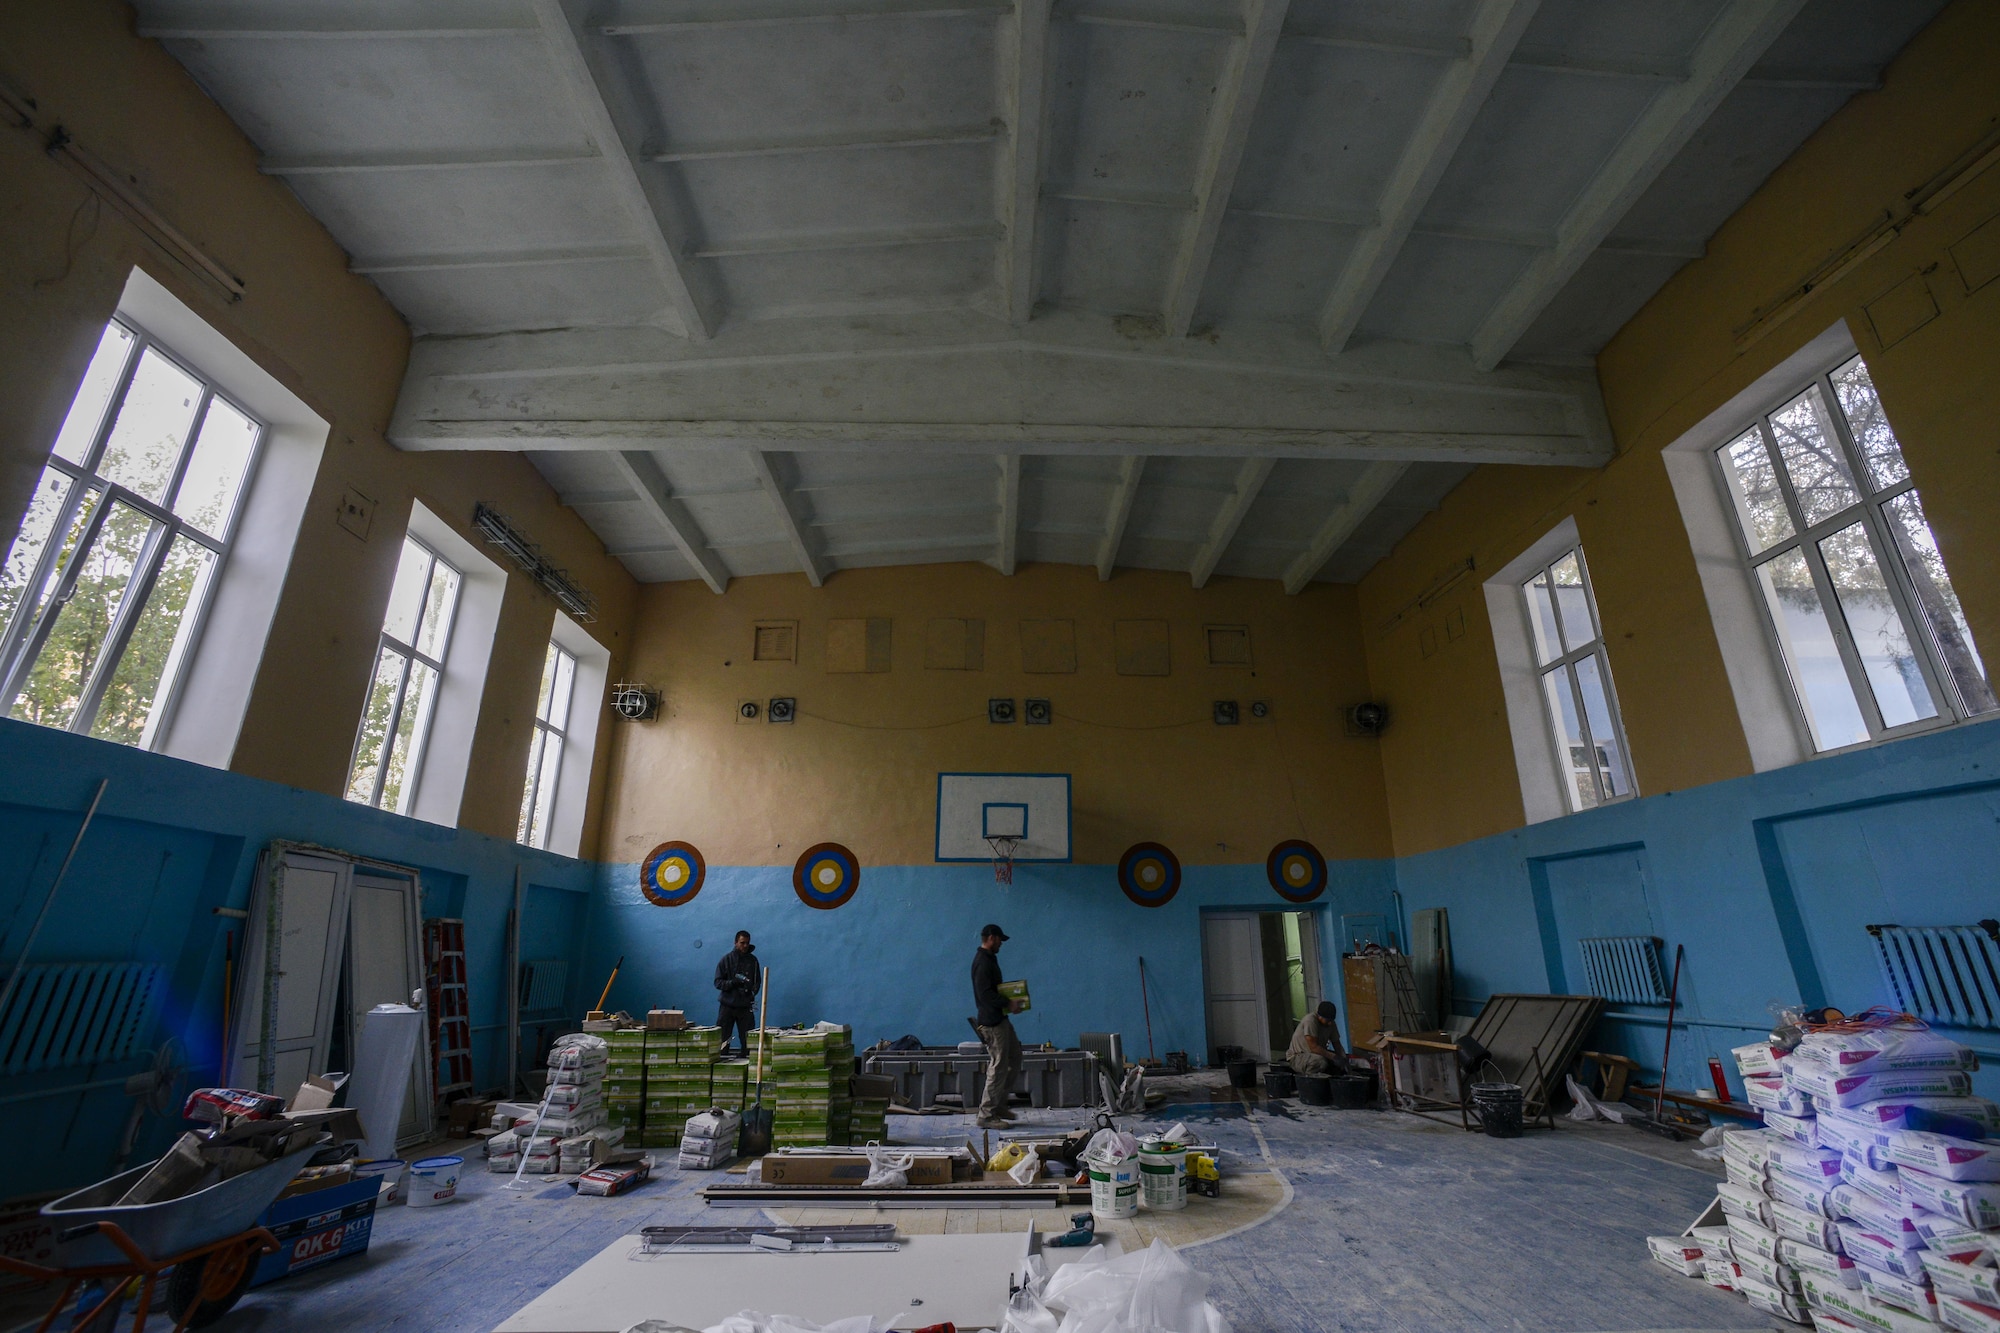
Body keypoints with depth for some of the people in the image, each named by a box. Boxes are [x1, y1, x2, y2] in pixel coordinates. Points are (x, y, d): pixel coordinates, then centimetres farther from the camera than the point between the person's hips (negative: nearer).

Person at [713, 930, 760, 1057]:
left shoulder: (752, 960, 6)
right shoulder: (727, 959, 0)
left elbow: (758, 981, 11)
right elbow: (718, 982, -3)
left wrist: (753, 989, -10)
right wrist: (733, 982, -19)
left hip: (746, 1006, 1)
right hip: (727, 1005, -1)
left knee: (747, 1042, -2)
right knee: (721, 1039, 1)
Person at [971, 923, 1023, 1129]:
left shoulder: (988, 959, 14)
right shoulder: (983, 962, -19)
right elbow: (985, 994, -25)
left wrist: (1009, 1001, 11)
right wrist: (1008, 1003, -18)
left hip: (999, 1019, 11)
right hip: (991, 1021, -11)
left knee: (1014, 1057, 16)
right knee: (998, 1067, -5)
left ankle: (999, 1105, 23)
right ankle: (987, 1115, 4)